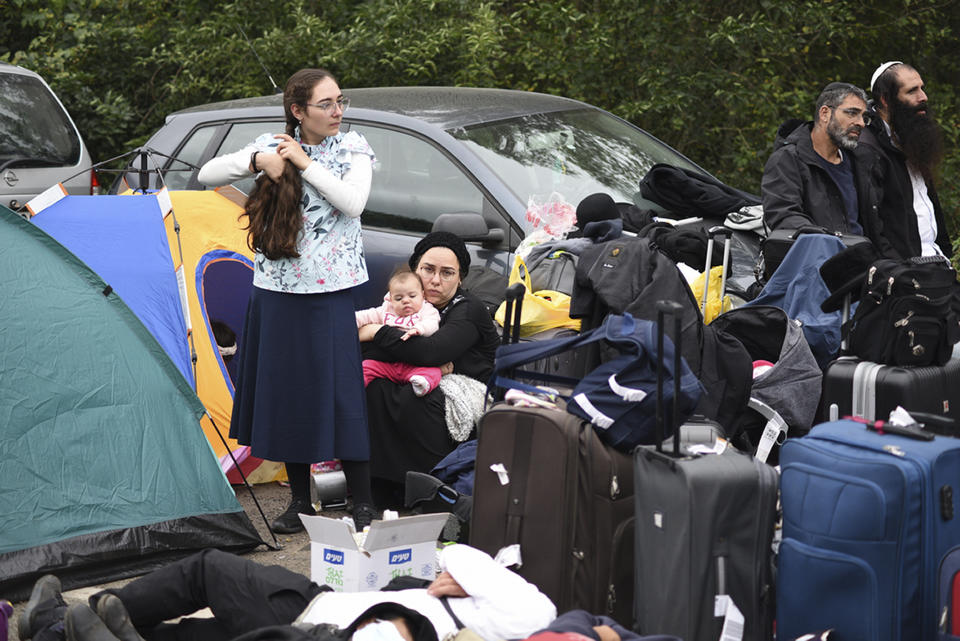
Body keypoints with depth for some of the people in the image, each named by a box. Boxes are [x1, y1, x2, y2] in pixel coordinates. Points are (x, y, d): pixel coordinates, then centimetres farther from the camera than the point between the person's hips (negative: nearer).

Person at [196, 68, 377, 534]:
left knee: (340, 391, -5)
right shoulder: (271, 145, 5)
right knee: (284, 391, 7)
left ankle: (362, 505, 4)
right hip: (275, 291, 3)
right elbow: (207, 175, 1)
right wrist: (256, 161, -14)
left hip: (329, 292, -3)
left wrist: (305, 162, -14)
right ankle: (299, 501, 20)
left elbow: (352, 203, -16)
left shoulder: (353, 149, 1)